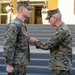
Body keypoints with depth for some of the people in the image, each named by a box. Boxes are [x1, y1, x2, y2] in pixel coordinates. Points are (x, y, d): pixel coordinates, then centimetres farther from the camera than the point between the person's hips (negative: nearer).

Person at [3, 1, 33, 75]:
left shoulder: (22, 24, 12)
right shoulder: (14, 25, -18)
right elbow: (8, 46, -21)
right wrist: (9, 64, -21)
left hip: (22, 62, 9)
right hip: (16, 64, -9)